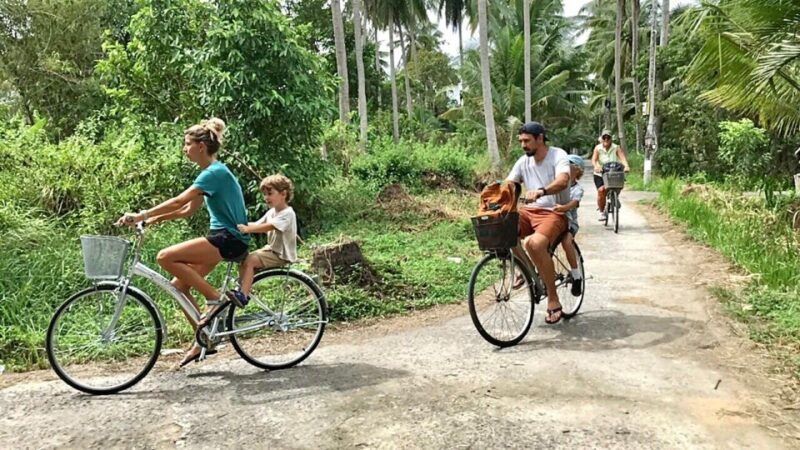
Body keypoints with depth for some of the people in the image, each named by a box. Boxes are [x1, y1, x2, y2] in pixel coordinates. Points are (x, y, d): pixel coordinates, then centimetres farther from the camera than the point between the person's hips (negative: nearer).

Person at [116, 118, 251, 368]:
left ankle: (214, 298, -8)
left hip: (229, 239, -10)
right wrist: (154, 218, 9)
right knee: (179, 285, 5)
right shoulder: (212, 173, 16)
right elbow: (188, 210, 17)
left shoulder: (214, 172, -13)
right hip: (223, 239, 10)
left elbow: (179, 201, -22)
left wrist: (141, 215, -20)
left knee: (165, 258, -18)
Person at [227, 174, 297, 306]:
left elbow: (269, 226, -32)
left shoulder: (287, 213, -18)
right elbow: (257, 224, 4)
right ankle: (241, 288, 6)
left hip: (281, 255, -9)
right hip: (271, 249, 9)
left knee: (249, 261, -23)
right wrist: (241, 225, -13)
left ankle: (243, 295, -20)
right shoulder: (272, 212, 13)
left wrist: (247, 229, -40)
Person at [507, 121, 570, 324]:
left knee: (535, 243, -35)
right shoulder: (523, 161, 10)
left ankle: (553, 300, -19)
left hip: (554, 213, -6)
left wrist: (540, 191, -46)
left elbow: (563, 181, -27)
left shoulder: (558, 155, -8)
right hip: (529, 211, 6)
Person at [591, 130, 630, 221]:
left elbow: (622, 158, -17)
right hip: (600, 175, -1)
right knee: (601, 190, -20)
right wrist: (596, 166, -39)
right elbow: (594, 160, -16)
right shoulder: (598, 148, -3)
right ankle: (602, 211, -2)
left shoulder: (616, 148, -3)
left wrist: (626, 166, -38)